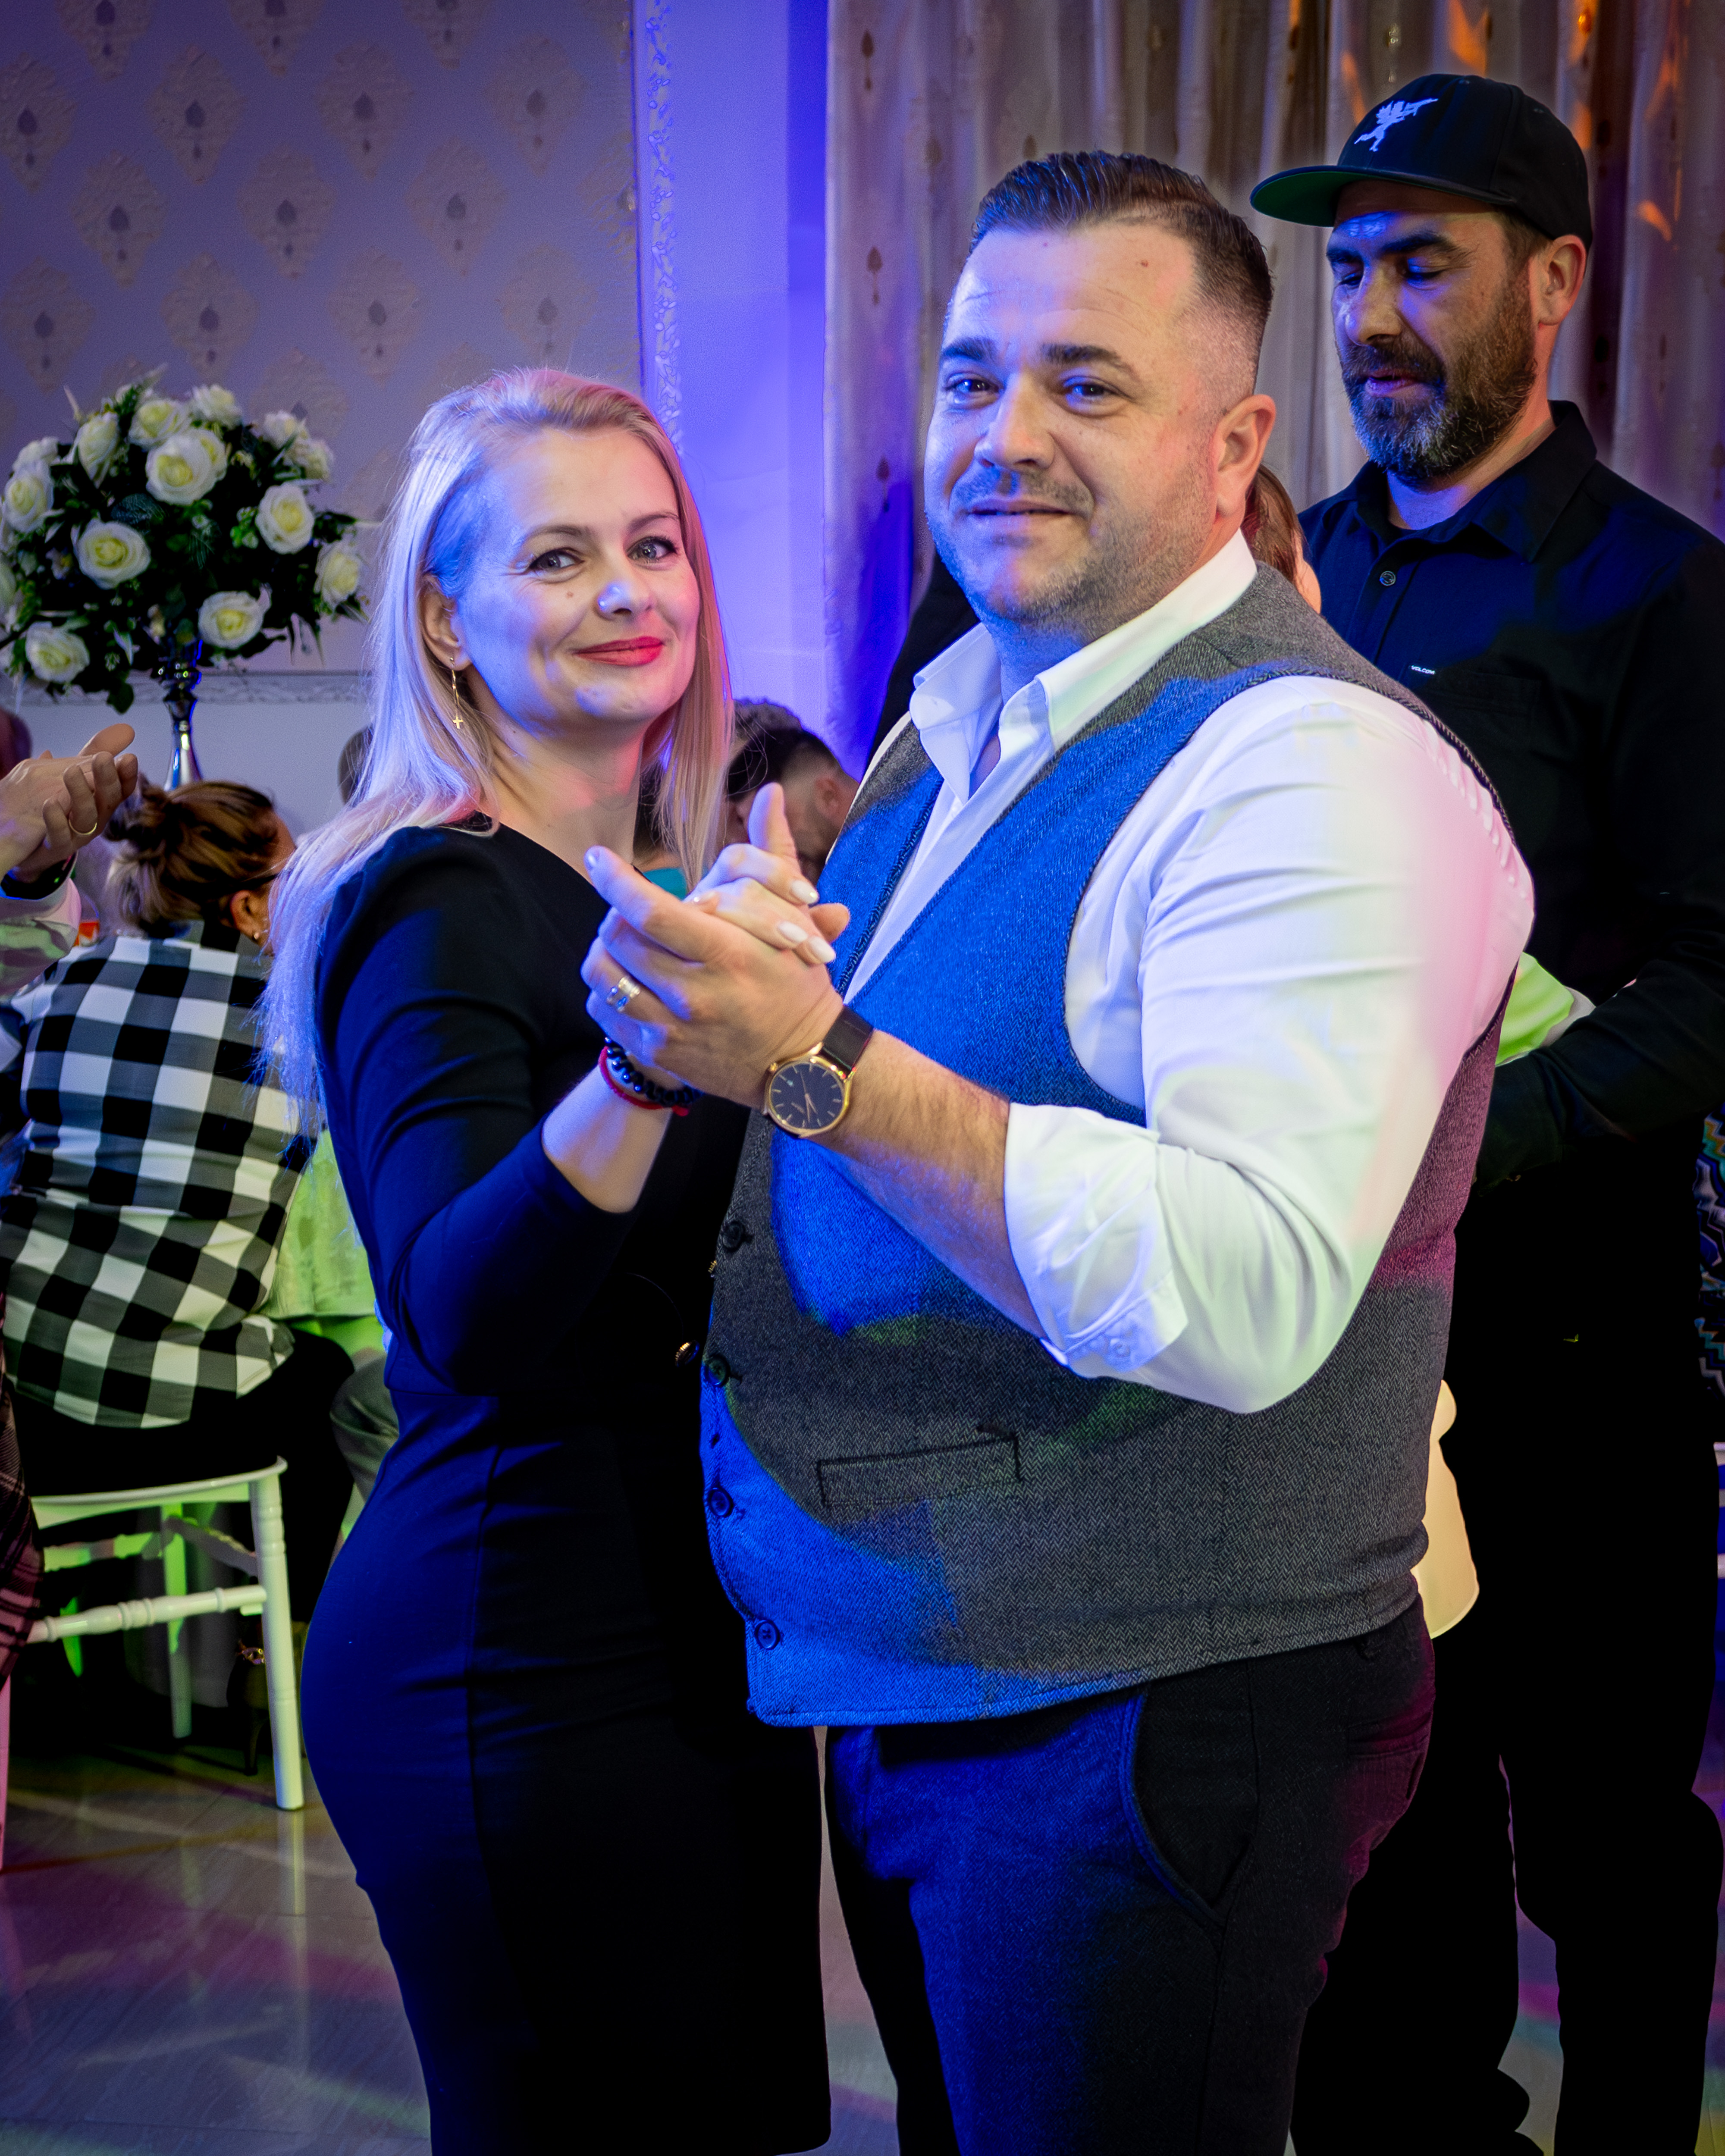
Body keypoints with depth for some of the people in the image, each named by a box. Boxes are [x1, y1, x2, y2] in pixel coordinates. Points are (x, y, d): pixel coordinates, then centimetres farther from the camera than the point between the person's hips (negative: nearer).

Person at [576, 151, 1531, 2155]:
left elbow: (1249, 1297, -31)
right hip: (889, 1694, 9)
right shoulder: (955, 719, 9)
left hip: (1141, 1742, -9)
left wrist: (817, 1064, -31)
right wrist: (712, 1009, 4)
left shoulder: (1311, 768, -19)